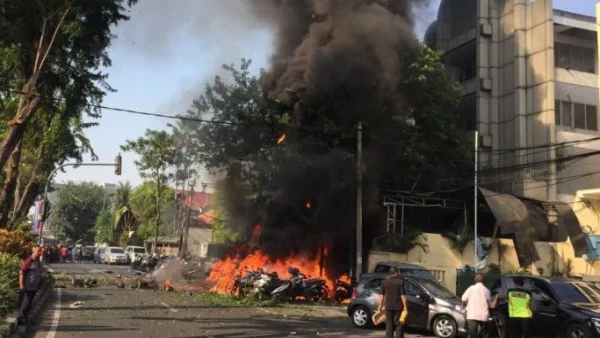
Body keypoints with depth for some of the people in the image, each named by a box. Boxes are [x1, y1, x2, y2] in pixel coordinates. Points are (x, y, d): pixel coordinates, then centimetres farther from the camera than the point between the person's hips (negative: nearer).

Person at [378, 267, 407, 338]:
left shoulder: (385, 282, 3)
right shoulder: (400, 282, -7)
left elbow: (382, 295, 6)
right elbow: (403, 295, -9)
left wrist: (380, 305, 12)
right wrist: (405, 306, -5)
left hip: (388, 306, 3)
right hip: (398, 306, -3)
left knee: (389, 324, 8)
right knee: (399, 324, 6)